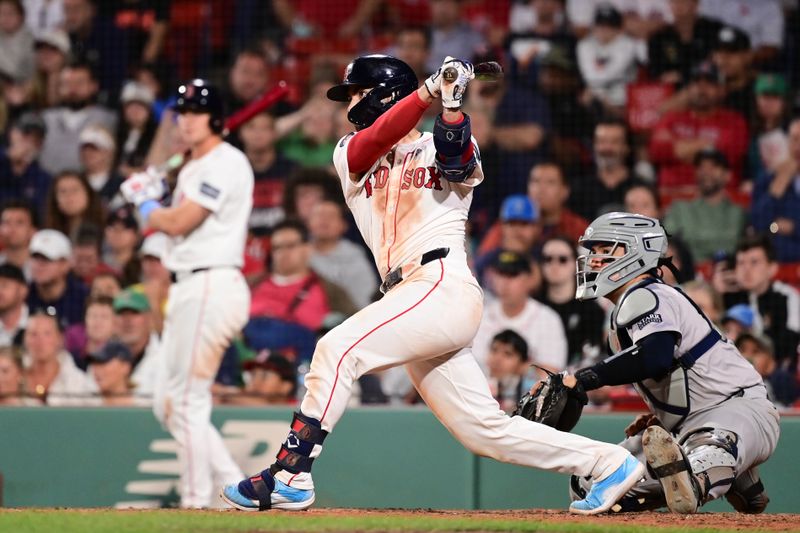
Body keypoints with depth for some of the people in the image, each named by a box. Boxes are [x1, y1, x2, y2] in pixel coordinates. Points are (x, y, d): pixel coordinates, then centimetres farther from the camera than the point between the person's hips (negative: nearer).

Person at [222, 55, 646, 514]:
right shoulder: (351, 154, 20)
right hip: (411, 298, 7)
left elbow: (455, 157, -17)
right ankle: (609, 463, 12)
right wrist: (428, 90, -15)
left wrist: (451, 104, -33)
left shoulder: (439, 148, 7)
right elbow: (376, 139, -3)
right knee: (486, 430, 4)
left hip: (444, 286, -7)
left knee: (338, 349, -22)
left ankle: (289, 476, -23)